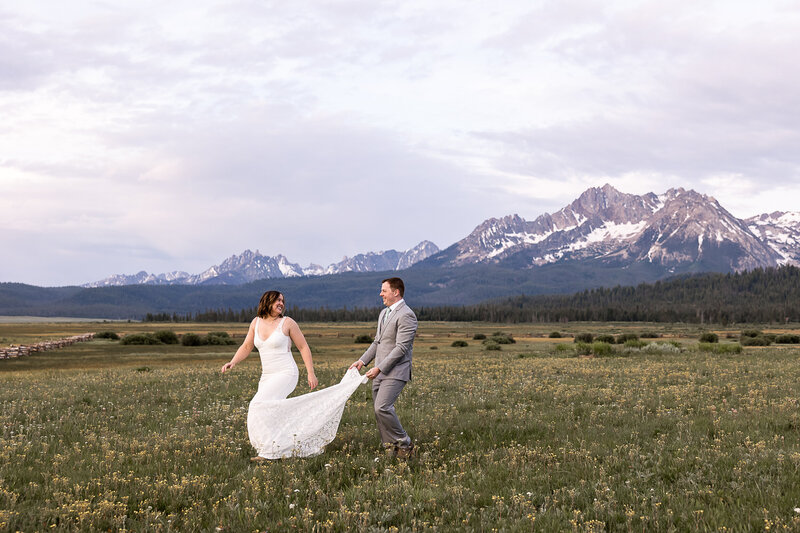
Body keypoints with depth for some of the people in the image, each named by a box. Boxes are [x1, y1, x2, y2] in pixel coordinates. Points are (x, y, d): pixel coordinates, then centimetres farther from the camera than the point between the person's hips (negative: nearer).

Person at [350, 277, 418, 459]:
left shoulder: (406, 315, -13)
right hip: (380, 372, 9)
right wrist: (362, 361, 12)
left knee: (382, 408, -19)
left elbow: (401, 348, -19)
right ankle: (392, 449, 14)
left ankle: (404, 443, -4)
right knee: (379, 411, 6)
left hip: (395, 372, -9)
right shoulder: (384, 313, 18)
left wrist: (379, 368, -21)